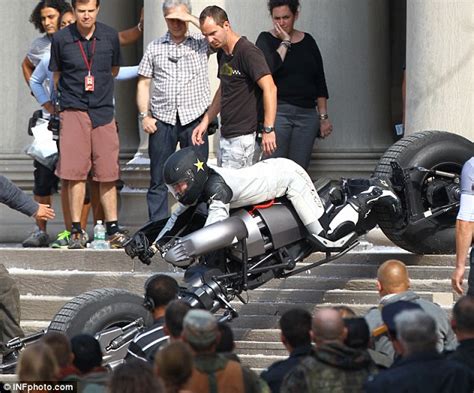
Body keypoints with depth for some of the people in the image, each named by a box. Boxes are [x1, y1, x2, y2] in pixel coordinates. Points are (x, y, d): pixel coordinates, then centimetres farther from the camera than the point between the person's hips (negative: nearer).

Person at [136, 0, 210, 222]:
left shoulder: (201, 44, 6)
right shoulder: (155, 48, 11)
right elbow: (143, 83, 12)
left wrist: (192, 19, -11)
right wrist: (144, 115, 1)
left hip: (194, 119, -2)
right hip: (162, 119, 2)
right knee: (158, 179, 3)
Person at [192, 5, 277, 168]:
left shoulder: (248, 52, -15)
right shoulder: (222, 53, 14)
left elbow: (269, 89, -21)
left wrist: (268, 130, -25)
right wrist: (205, 122, 21)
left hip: (244, 137, -9)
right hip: (225, 136, 9)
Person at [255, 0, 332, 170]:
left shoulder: (308, 41, 13)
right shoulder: (266, 40, 4)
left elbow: (320, 82, 15)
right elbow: (269, 67, -16)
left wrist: (324, 116, 9)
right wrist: (285, 42, -7)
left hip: (307, 113, 3)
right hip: (277, 111, -3)